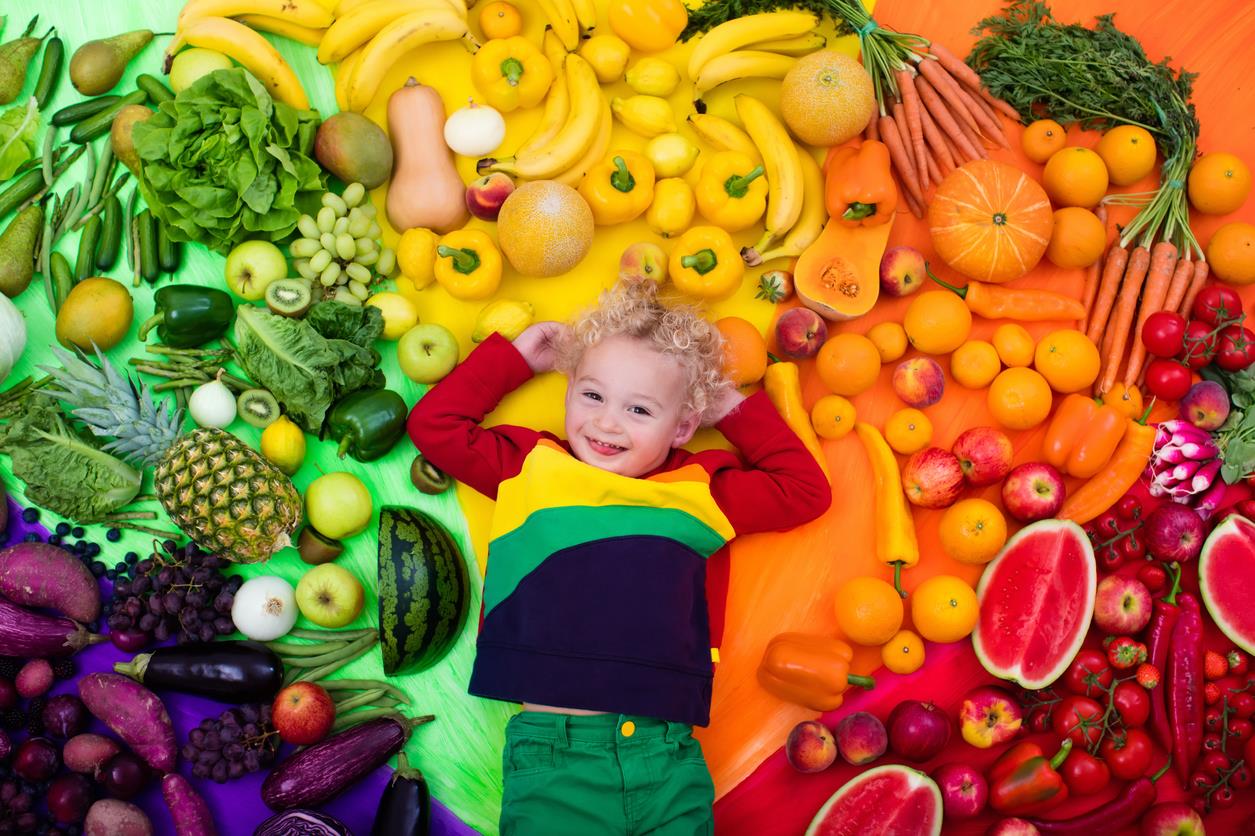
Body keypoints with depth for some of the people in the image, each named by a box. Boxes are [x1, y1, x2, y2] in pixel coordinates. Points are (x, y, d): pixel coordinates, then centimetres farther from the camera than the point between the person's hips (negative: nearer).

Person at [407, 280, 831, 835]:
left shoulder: (700, 492, 12)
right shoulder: (531, 468, 11)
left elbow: (806, 488, 22)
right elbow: (434, 423, 18)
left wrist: (735, 409, 20)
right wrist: (516, 356, 19)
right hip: (552, 752, -1)